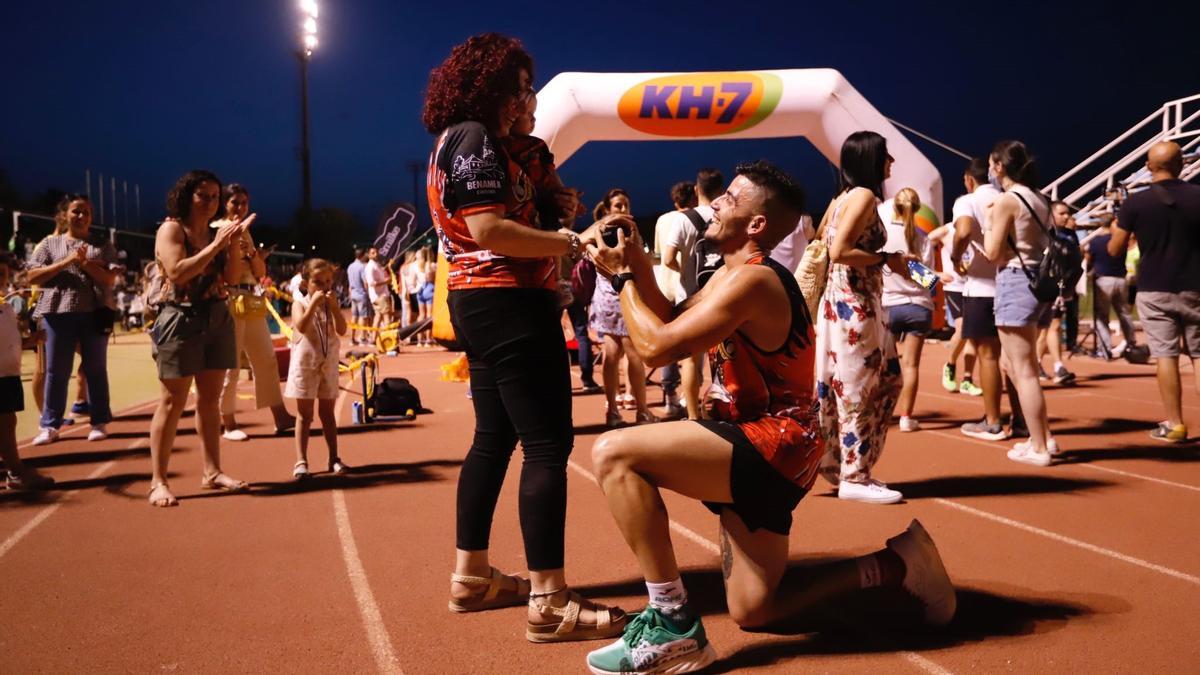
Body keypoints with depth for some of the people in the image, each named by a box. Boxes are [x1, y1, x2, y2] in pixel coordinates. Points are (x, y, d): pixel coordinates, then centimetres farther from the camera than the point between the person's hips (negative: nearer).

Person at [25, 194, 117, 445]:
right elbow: (33, 277, 0)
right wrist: (66, 261, -9)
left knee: (95, 369, 5)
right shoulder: (50, 243, 10)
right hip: (59, 313, 0)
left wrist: (85, 263, -12)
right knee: (56, 371, 2)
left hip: (94, 313, 0)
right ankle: (50, 425, 6)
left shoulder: (101, 246, 10)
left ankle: (99, 422, 10)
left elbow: (110, 280, 2)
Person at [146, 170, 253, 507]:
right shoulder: (171, 229, -6)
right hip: (181, 319, -7)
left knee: (211, 399, 10)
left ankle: (212, 472, 17)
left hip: (217, 319, 7)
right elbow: (177, 272, -20)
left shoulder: (215, 232, 13)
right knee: (173, 401, -6)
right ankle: (158, 481, -1)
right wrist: (215, 245, -20)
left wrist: (234, 242, -7)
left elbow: (232, 277, 6)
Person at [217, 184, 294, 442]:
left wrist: (252, 251, -3)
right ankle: (228, 424, 4)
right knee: (229, 365, -4)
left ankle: (280, 417, 11)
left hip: (253, 302, 7)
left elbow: (261, 272, 14)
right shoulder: (216, 229, -4)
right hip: (229, 301, -7)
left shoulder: (245, 232, 17)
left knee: (266, 359, 7)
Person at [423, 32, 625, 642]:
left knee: (495, 438, 15)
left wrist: (563, 225, 10)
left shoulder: (456, 141, 20)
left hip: (479, 302, 11)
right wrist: (572, 243, -16)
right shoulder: (475, 137, -10)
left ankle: (471, 576, 22)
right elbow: (489, 231, -21)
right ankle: (549, 603, -11)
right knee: (547, 443, -11)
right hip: (507, 303, -11)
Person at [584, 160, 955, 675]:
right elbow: (669, 324, 10)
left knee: (614, 453, -25)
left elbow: (655, 346, -22)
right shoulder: (732, 275, 13)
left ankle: (672, 626, -19)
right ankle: (893, 565, 23)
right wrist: (635, 267, 1)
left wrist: (624, 278, -8)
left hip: (769, 446, -11)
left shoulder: (752, 280, -19)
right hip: (759, 448, 11)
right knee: (752, 610, 17)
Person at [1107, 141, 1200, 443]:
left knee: (1165, 355, 2)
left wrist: (1117, 227, 18)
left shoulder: (1135, 202, -6)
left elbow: (1115, 250, -1)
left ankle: (1174, 424, 3)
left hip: (1154, 290, -1)